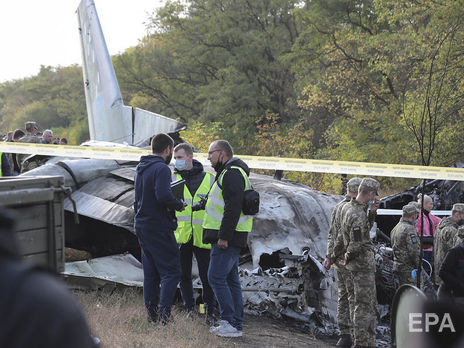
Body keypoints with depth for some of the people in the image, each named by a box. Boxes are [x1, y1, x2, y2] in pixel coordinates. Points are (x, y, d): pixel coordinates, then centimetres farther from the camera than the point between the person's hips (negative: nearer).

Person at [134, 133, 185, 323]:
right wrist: (178, 204, -12)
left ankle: (152, 316, 13)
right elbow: (163, 195, -27)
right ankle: (163, 315, -13)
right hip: (159, 228, -9)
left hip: (141, 226, 9)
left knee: (150, 274, 12)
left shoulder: (140, 168, 15)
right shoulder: (161, 168, -14)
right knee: (171, 271, -6)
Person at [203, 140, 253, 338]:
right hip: (228, 238, 11)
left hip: (227, 238, -11)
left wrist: (223, 237, -24)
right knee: (230, 280, 11)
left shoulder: (232, 173, -14)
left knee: (216, 277, -12)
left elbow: (233, 208, -23)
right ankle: (236, 324, 14)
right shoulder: (228, 173, 21)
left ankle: (230, 323, -11)